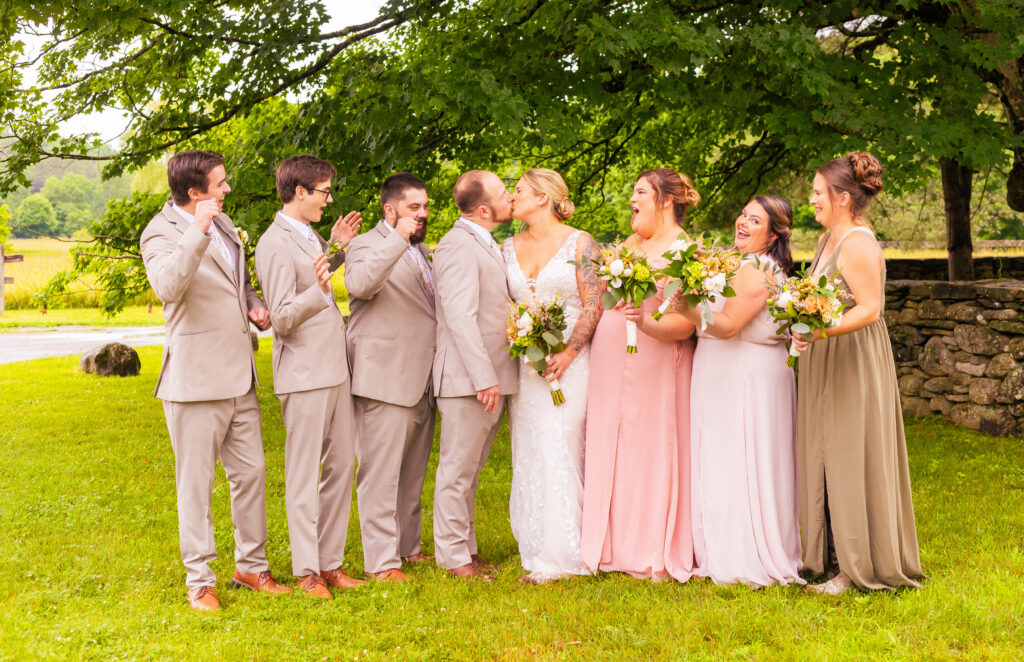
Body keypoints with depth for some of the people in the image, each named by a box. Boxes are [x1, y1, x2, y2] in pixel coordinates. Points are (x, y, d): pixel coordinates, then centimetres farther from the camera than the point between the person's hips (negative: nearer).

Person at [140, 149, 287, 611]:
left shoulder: (222, 223, 13)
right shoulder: (161, 233, -12)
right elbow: (167, 286, -32)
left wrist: (254, 305, 8)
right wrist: (197, 233, -35)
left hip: (239, 377, 8)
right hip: (195, 378, -7)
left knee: (250, 472, 11)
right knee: (196, 482, 1)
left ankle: (251, 566, 25)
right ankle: (199, 580, 12)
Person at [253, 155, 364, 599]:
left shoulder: (309, 235, 15)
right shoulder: (276, 244, -14)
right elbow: (282, 319, -19)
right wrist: (317, 290, -33)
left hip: (335, 371, 9)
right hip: (303, 376, -9)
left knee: (341, 466, 10)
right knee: (304, 475, -2)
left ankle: (331, 562, 18)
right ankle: (307, 571, 6)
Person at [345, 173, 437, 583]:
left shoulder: (424, 252, 19)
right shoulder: (367, 246, -6)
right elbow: (360, 284, -29)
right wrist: (398, 237, -28)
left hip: (421, 381, 8)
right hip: (385, 379, -8)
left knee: (413, 472, 15)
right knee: (381, 472, -5)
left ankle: (408, 547, 25)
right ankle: (381, 561, -1)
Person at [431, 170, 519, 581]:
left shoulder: (487, 245, 17)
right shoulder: (459, 245, -14)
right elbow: (460, 316, -21)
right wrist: (484, 377, -23)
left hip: (493, 377, 9)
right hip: (468, 378, -9)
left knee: (469, 469, 15)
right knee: (458, 469, -1)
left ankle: (465, 548, 23)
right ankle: (453, 556, 6)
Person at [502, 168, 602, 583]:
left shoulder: (579, 243, -1)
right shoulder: (509, 247, 13)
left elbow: (595, 304, -7)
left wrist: (568, 353, -15)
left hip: (568, 363, -5)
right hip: (523, 364, 5)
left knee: (559, 451, -9)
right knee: (528, 454, 4)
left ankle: (560, 554, -3)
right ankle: (534, 549, 12)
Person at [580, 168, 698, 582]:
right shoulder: (632, 243, 15)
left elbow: (684, 326, -17)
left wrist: (645, 323, -34)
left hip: (654, 367, -7)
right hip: (610, 366, 7)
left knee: (652, 454, -1)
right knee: (611, 453, 8)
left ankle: (657, 557, 10)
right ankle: (618, 550, 18)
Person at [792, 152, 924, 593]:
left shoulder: (858, 244, -17)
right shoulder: (829, 239, 13)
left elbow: (869, 309, -25)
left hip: (853, 364, -10)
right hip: (825, 363, 10)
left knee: (849, 463, -5)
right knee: (824, 458, 12)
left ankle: (855, 570, 3)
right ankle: (832, 557, 20)